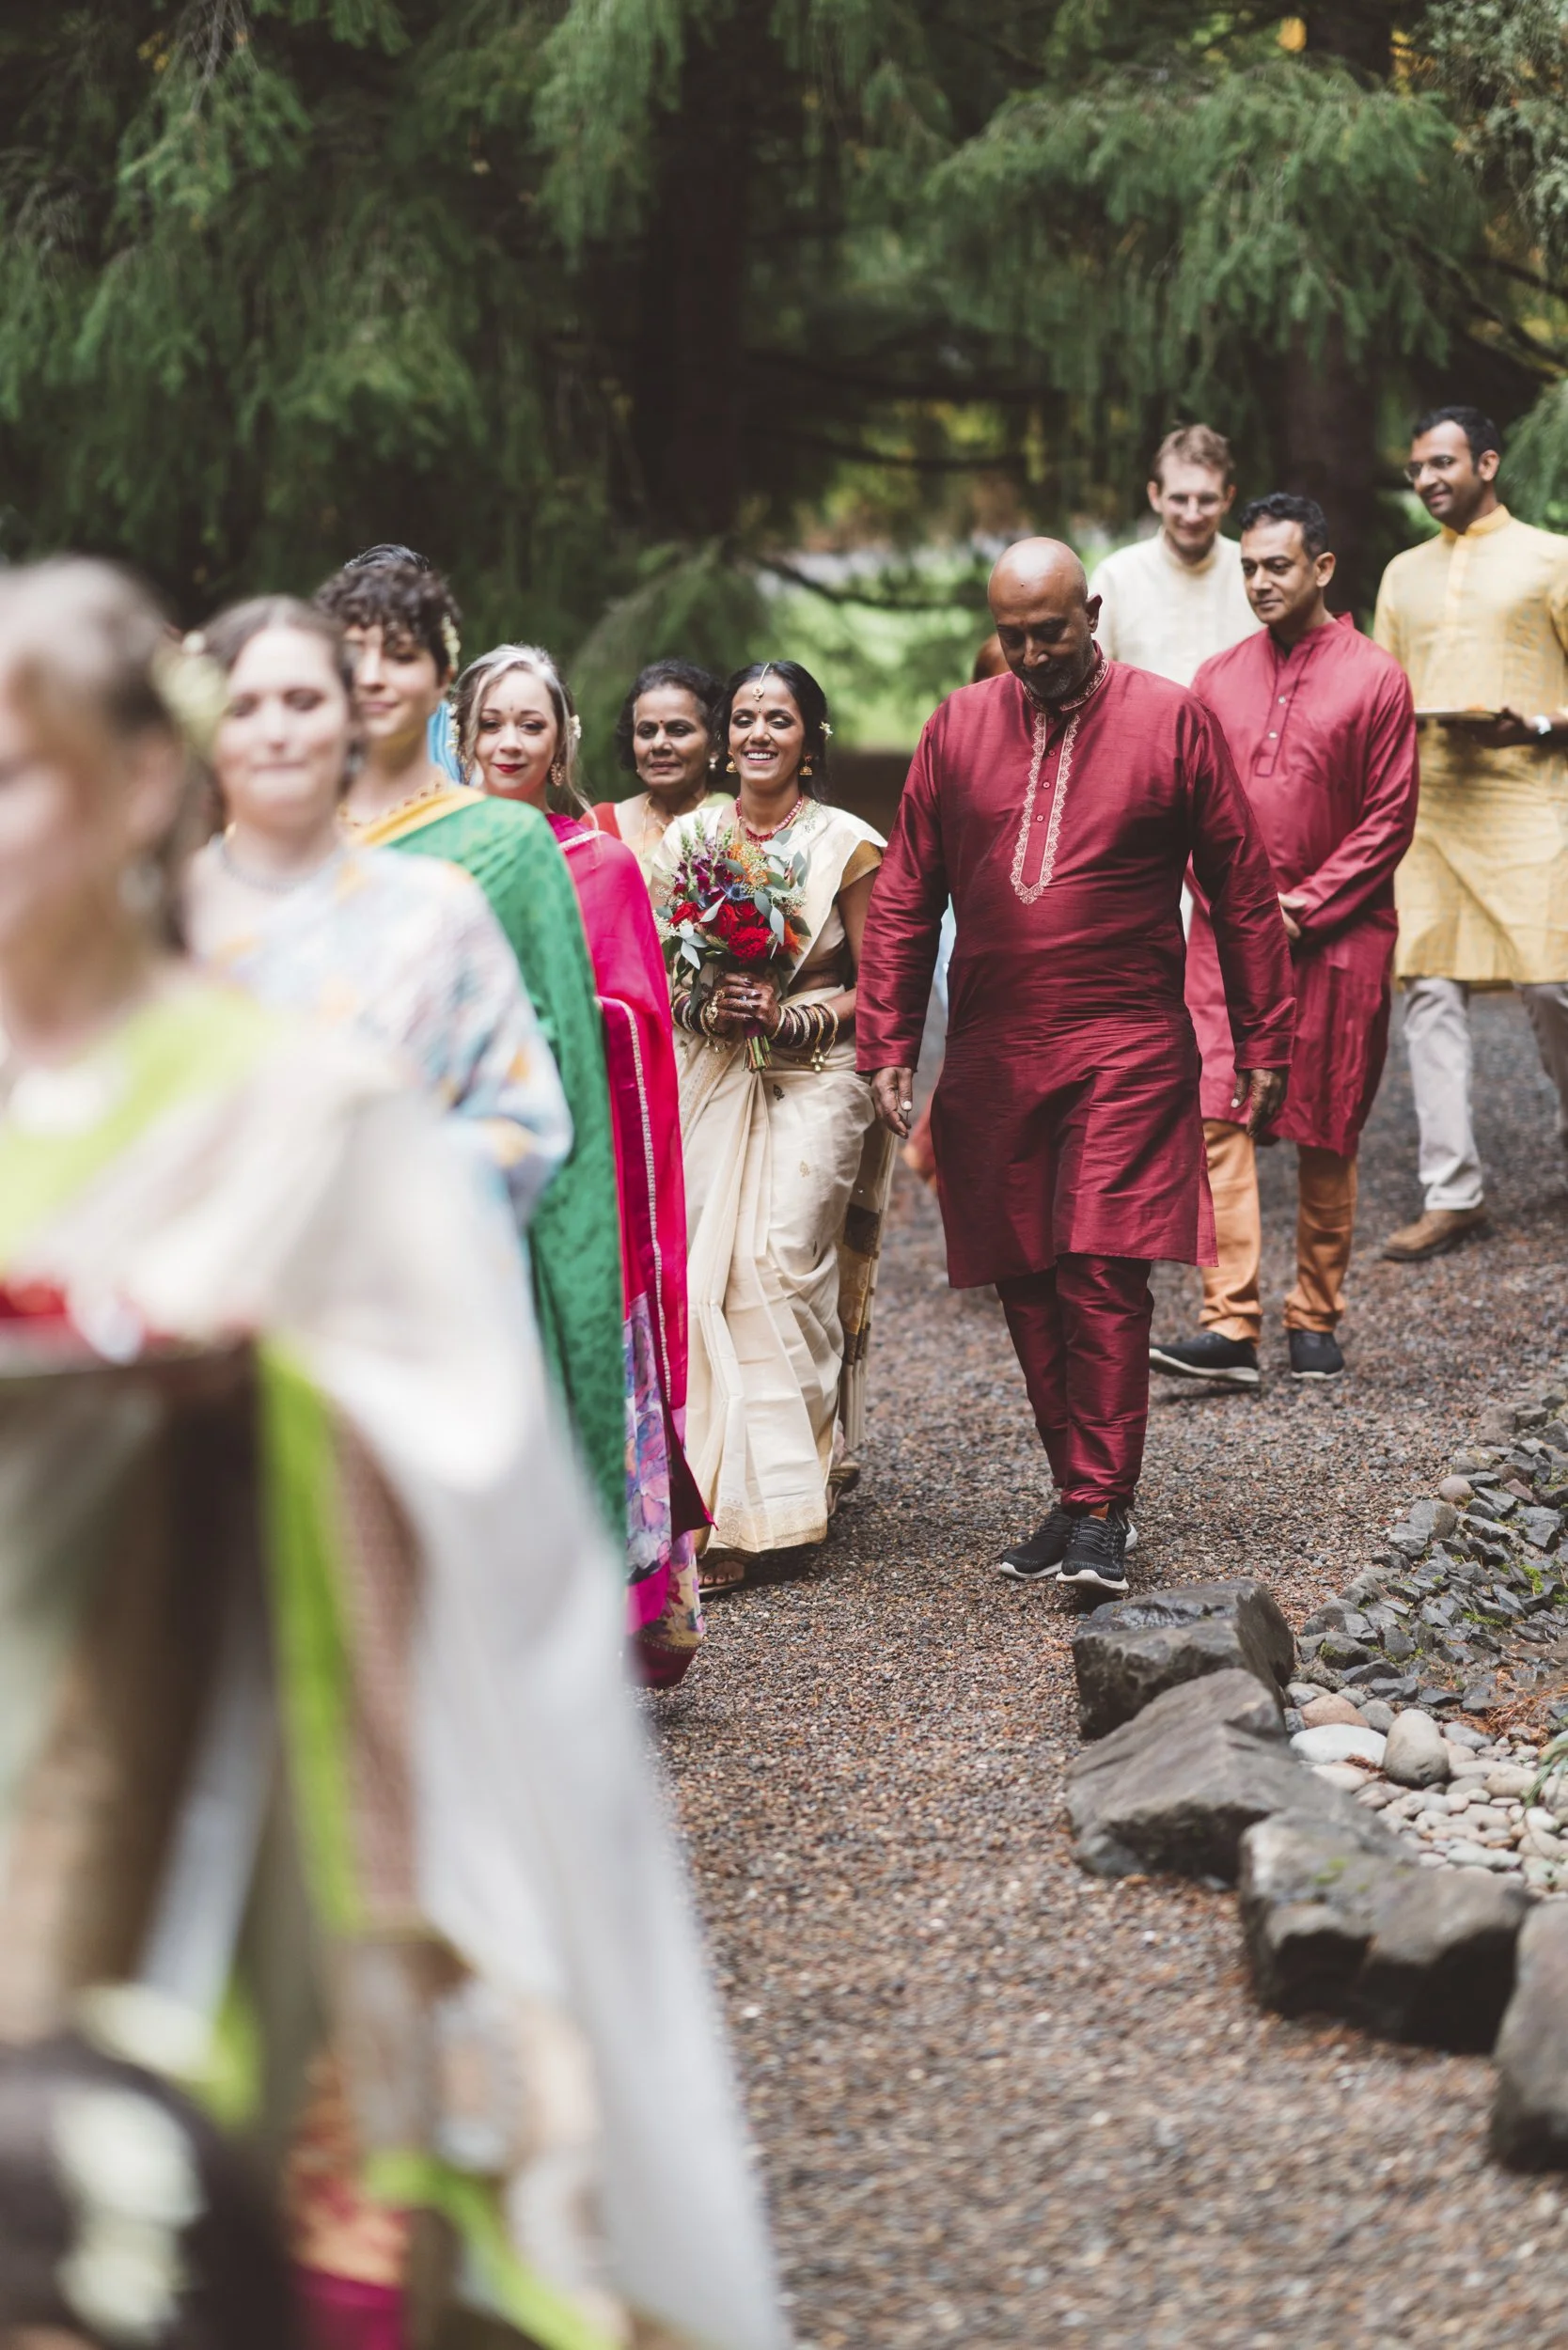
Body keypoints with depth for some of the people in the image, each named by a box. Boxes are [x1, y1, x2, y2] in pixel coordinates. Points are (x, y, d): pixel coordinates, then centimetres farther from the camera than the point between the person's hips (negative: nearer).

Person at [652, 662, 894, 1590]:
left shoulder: (846, 844, -3)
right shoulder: (689, 839, 9)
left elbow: (874, 988, -1)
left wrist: (789, 1017, -15)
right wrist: (707, 1008, -8)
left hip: (813, 1084, -4)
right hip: (711, 1083, 4)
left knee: (777, 1266, -12)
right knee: (705, 1272, -2)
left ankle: (773, 1497, -7)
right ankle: (724, 1488, 9)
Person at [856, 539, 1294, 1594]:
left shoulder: (1172, 721, -1)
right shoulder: (958, 728, 6)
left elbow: (1244, 892, 3)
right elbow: (905, 899, 10)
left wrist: (1264, 1042, 2)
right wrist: (887, 1044, 4)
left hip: (1128, 1050, -3)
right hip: (992, 1059, 4)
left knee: (1103, 1273, -11)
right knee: (1028, 1282, 7)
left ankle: (1103, 1509, -6)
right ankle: (1077, 1493, 18)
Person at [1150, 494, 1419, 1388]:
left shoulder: (1375, 679, -2)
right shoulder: (1218, 678, 9)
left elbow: (1390, 819, -4)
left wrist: (1302, 907, -10)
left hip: (1335, 941, -2)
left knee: (1326, 1133, 5)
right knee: (1218, 1119, -10)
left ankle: (1316, 1320, 17)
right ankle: (1231, 1325, -14)